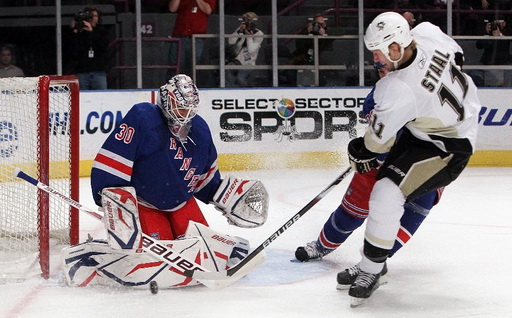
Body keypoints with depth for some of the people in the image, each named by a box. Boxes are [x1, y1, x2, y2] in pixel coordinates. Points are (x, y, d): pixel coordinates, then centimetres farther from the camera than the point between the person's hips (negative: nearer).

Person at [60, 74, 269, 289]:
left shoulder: (200, 130, 1)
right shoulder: (141, 118, -21)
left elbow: (206, 179, 15)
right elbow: (110, 164, -25)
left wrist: (229, 198, 7)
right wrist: (115, 202, -31)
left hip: (181, 202, 6)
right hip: (143, 204, -5)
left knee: (205, 247, -13)